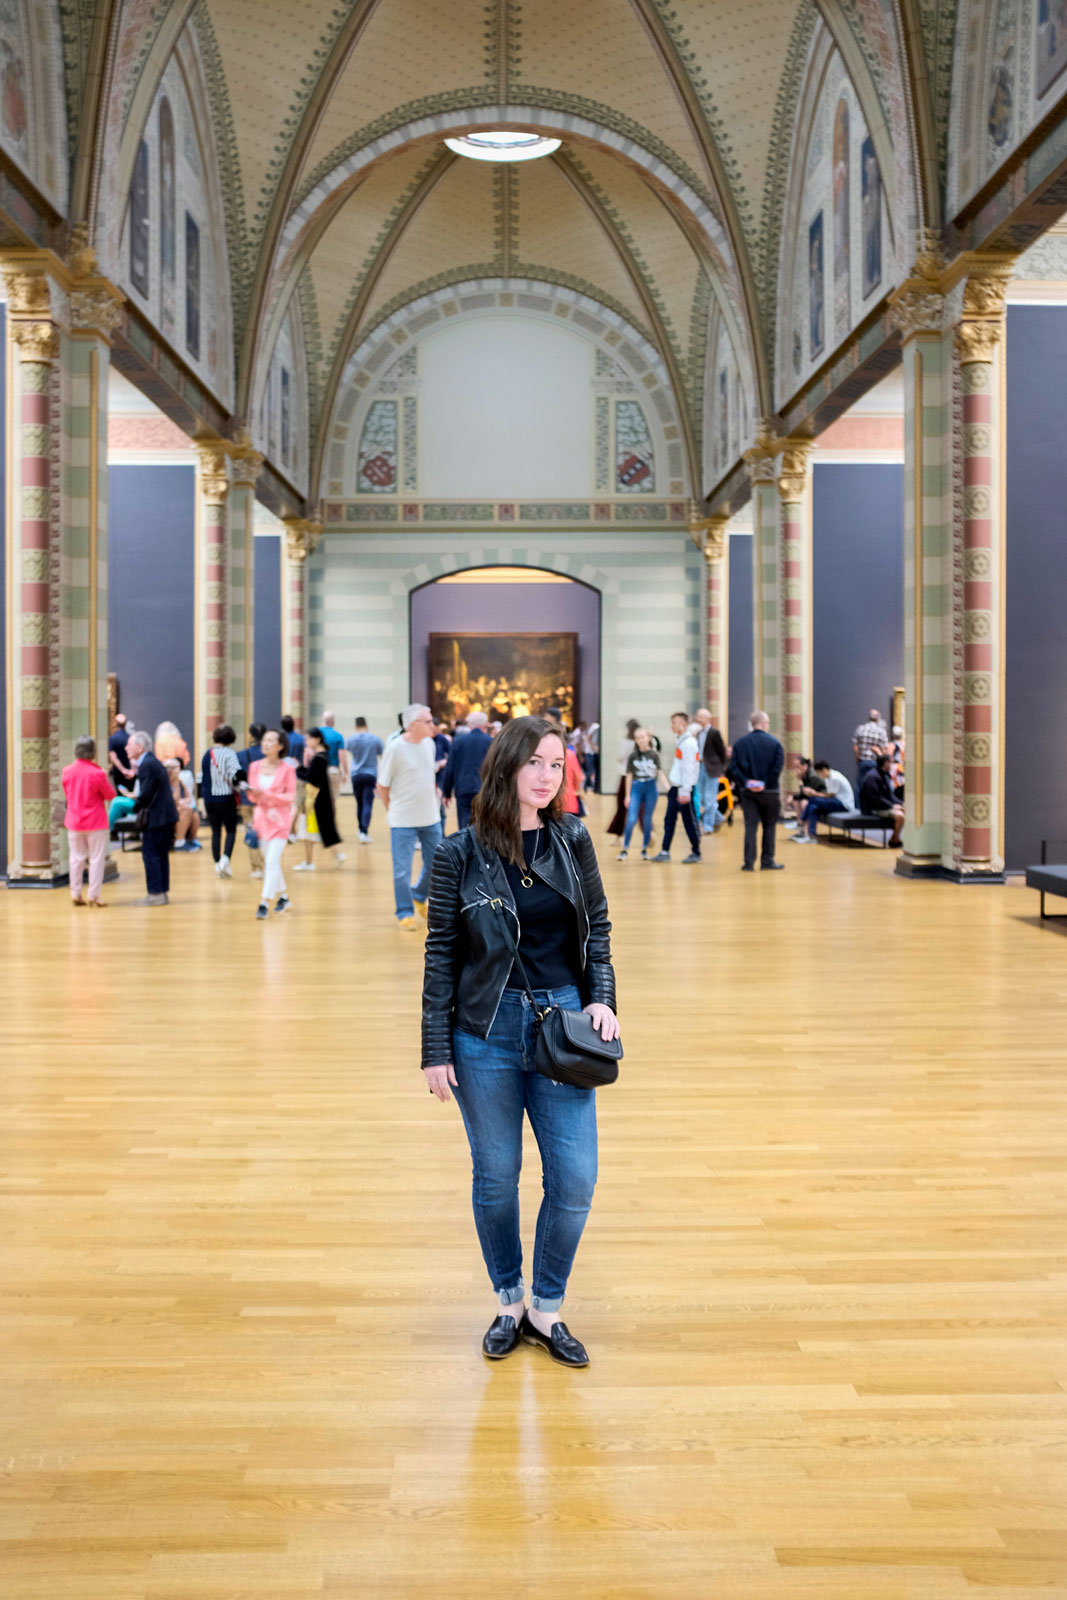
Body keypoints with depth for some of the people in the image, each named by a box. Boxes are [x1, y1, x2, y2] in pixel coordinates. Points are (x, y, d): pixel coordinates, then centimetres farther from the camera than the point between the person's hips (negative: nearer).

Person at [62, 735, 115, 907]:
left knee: (76, 857, 13)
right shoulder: (97, 773, -17)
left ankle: (76, 894, 16)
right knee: (96, 859, 3)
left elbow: (67, 793, 13)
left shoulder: (67, 772, -2)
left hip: (74, 821, 5)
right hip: (95, 822, -5)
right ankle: (94, 895, 2)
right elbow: (110, 795, -6)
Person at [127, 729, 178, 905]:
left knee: (150, 855, -4)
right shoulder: (153, 761, 15)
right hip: (166, 815, 10)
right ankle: (163, 893, 18)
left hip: (155, 817, -10)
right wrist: (137, 768, 10)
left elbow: (145, 795, -21)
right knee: (161, 855, 14)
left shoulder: (147, 765, -17)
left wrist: (135, 806, -6)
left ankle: (155, 894, -1)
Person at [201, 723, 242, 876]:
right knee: (230, 830, 6)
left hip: (209, 799, 5)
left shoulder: (207, 754, 6)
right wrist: (236, 786, -3)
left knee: (215, 831, 12)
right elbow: (236, 774, -22)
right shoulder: (229, 753, -12)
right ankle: (225, 859, -12)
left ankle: (217, 864, 12)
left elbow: (202, 777, 12)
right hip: (226, 797, -5)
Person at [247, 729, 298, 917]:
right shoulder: (256, 766, 4)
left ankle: (264, 904, -13)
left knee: (272, 861, -12)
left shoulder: (287, 769, -7)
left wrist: (267, 795, -20)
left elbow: (291, 796, -8)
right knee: (269, 861, 12)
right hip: (262, 816, 5)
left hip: (280, 819, -5)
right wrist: (252, 794, -15)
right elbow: (253, 797, 9)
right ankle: (283, 897, 28)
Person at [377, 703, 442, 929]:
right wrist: (393, 810, 1)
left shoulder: (429, 743, 3)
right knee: (402, 870, 0)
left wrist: (432, 798, 13)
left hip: (431, 818, 6)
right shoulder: (395, 748, -14)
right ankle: (405, 913, 13)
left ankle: (419, 897, 36)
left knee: (434, 863, 13)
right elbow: (382, 785, -7)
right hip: (403, 821, -6)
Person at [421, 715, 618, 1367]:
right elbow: (442, 954, -2)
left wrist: (602, 999, -4)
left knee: (575, 1180, 1)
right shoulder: (461, 853, -5)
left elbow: (598, 929, 11)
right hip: (485, 1031, -2)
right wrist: (436, 1049, -3)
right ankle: (508, 1303, 32)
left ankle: (546, 1309, 23)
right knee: (496, 1179, 10)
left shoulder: (573, 841, 1)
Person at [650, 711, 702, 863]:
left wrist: (685, 791, -21)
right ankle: (665, 852, 14)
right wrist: (674, 788, 16)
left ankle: (696, 853, 9)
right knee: (669, 820, 10)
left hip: (684, 788, -9)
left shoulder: (688, 743, -14)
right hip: (675, 788, 9)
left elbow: (689, 769, -19)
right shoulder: (679, 741, 13)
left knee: (689, 821, -1)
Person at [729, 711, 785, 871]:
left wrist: (746, 782, -9)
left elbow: (733, 767, -5)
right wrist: (766, 784, -9)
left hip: (748, 792, 2)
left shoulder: (740, 743, 3)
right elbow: (777, 768, -13)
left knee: (750, 827, 3)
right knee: (769, 826, 10)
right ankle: (767, 861, 14)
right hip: (769, 792, -2)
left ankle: (749, 862, -1)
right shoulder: (774, 743, -5)